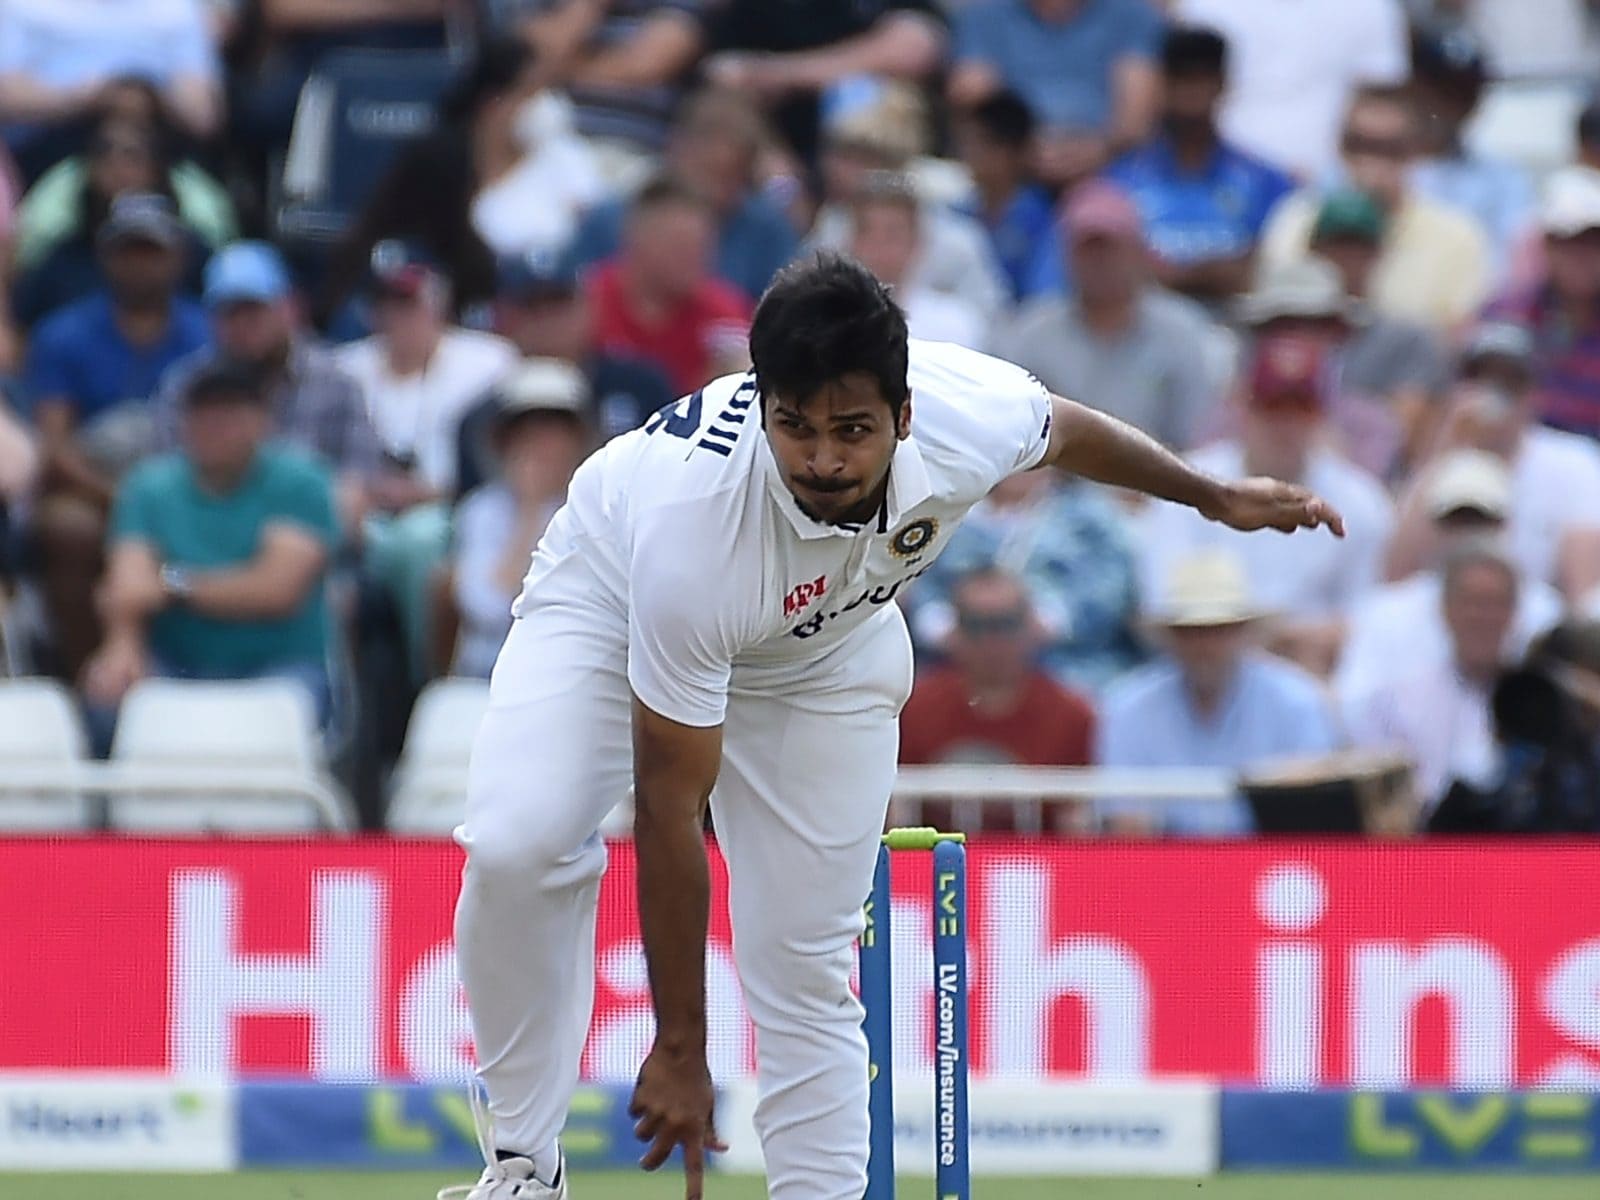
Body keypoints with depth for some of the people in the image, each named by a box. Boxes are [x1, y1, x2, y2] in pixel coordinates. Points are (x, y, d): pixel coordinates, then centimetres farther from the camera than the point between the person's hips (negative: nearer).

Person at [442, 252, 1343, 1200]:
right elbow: (669, 812, -33)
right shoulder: (694, 523, -42)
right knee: (516, 847, -28)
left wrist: (1216, 497, 14)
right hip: (612, 602, -3)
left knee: (807, 969, -8)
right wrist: (680, 1050, -28)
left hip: (828, 654, 3)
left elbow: (1065, 429, -3)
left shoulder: (972, 410, -33)